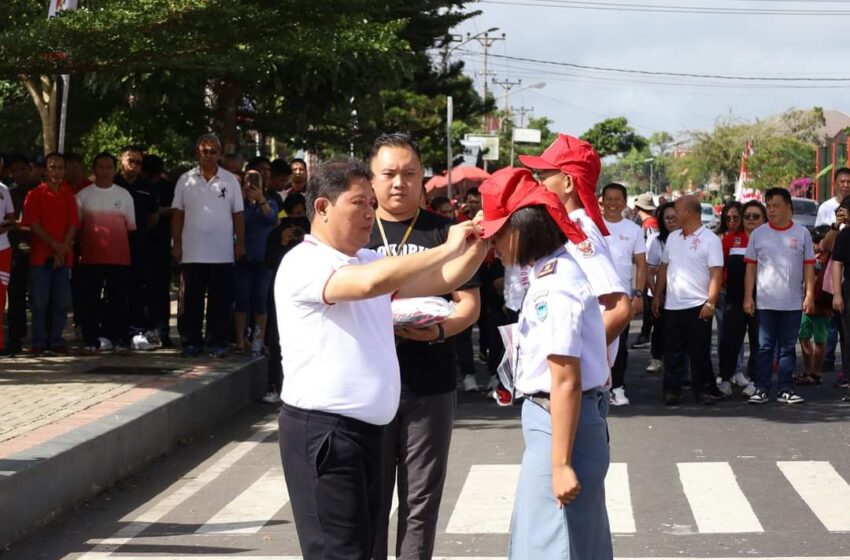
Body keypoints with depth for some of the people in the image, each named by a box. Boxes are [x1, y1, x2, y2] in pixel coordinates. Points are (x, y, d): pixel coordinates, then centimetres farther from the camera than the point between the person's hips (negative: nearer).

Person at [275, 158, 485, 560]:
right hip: (322, 430, -9)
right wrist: (448, 248, -23)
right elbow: (369, 283, -30)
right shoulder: (304, 263, -13)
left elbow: (439, 281, 15)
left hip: (368, 427, 9)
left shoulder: (367, 261, 15)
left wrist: (477, 246, -4)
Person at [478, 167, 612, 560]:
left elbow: (566, 381, -23)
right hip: (557, 418, 10)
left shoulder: (554, 287, -21)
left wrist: (560, 463, -22)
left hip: (561, 423, -10)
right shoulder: (553, 271, 9)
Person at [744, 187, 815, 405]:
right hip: (765, 302, 0)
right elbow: (750, 268, 4)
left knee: (788, 347, 7)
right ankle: (761, 389, 4)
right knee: (764, 348, 1)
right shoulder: (758, 234, 3)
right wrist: (748, 297, -2)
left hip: (793, 303, 1)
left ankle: (785, 389, 13)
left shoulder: (802, 233, 3)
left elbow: (809, 267, 5)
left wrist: (809, 295, -3)